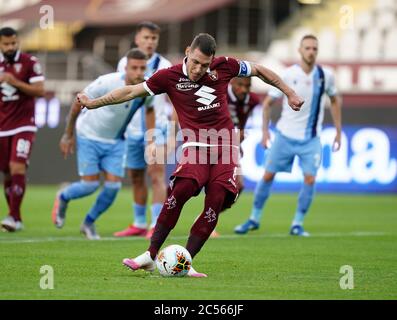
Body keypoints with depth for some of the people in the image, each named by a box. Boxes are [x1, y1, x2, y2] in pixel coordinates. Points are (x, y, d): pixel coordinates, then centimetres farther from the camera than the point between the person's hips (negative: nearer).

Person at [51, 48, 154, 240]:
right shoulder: (107, 83, -28)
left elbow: (149, 108, 11)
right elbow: (78, 103, -13)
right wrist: (68, 135, -7)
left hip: (116, 142, 4)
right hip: (89, 137, -4)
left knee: (113, 186, -7)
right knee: (90, 185, -8)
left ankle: (89, 223, 18)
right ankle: (63, 198, 27)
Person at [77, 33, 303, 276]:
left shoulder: (224, 66, 2)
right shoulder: (170, 77, -1)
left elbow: (259, 71, 17)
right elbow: (132, 91, 6)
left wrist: (290, 93, 20)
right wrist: (94, 103, 8)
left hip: (226, 147, 2)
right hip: (196, 145, -1)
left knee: (216, 202, -16)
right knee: (181, 190, -27)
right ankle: (151, 256, -20)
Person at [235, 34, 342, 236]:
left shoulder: (325, 76, -5)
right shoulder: (288, 75, -10)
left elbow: (334, 101, 12)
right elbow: (267, 103, 0)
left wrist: (338, 131, 8)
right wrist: (265, 130, -8)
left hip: (311, 138, 1)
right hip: (285, 135, -1)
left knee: (310, 179, -12)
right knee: (268, 175, 1)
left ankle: (297, 224, 1)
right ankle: (255, 218, 17)